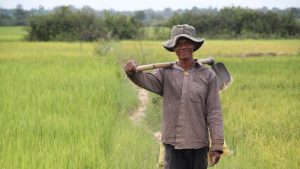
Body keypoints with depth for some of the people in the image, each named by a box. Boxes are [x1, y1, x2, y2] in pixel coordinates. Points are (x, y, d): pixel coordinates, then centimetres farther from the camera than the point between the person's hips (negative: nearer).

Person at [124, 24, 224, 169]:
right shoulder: (166, 73, 3)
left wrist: (217, 145, -3)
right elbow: (148, 81, -18)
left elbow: (214, 113, 1)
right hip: (173, 144, -1)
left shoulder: (208, 75, 3)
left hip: (199, 145, 1)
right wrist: (133, 72, -40)